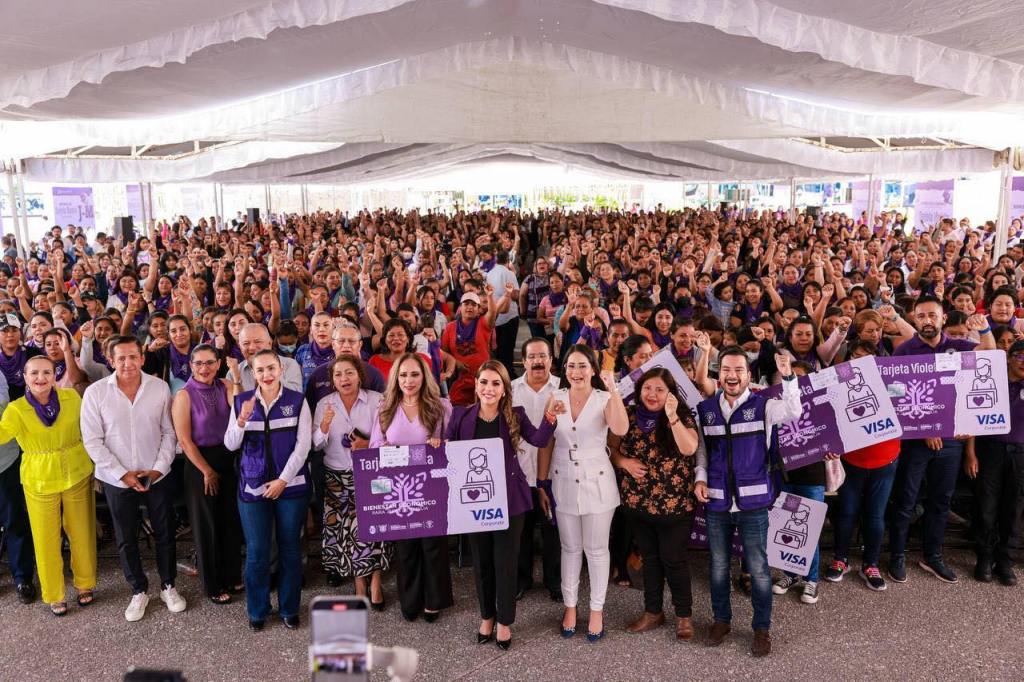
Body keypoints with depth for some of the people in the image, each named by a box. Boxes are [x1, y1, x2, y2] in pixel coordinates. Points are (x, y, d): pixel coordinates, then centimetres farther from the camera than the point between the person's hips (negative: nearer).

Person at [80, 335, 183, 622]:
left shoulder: (160, 387, -7)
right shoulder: (95, 392, -8)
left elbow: (169, 432, -2)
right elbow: (93, 441, -7)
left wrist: (159, 468, -10)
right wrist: (122, 473, -12)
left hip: (157, 477, 0)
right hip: (117, 480, 0)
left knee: (165, 534, 11)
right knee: (126, 540, 12)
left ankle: (168, 586, 31)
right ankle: (139, 591, 31)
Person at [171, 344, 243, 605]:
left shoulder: (225, 387, 1)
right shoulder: (184, 395, -11)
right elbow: (184, 440, -12)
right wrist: (207, 471, -9)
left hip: (227, 459, 4)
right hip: (199, 464, -4)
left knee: (231, 521, 13)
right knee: (206, 525, 9)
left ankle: (232, 576, 31)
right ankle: (213, 586, 24)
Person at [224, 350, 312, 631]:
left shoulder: (297, 400, -2)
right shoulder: (242, 401, 3)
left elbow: (303, 444, -5)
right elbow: (231, 445, -1)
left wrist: (283, 480, -10)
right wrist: (241, 421, -19)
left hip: (290, 484, -1)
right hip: (253, 485, 1)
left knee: (290, 548, 9)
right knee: (256, 551, 4)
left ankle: (289, 608, 26)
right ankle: (257, 610, 24)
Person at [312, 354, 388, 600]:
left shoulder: (376, 400, -2)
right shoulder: (324, 404, 4)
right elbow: (317, 445, 2)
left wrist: (368, 445, -17)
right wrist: (324, 426, -16)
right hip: (337, 478, 2)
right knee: (345, 528, -1)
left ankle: (375, 582, 3)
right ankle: (359, 584, 15)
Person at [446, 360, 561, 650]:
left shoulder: (515, 415, -4)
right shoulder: (461, 416, -1)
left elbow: (539, 440, -19)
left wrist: (550, 417, -34)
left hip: (509, 499, -1)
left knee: (505, 562, 7)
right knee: (481, 561, 15)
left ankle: (504, 621, 26)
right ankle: (487, 616, 35)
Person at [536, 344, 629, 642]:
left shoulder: (604, 400, -8)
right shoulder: (555, 399, -1)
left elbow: (620, 429, -28)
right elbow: (545, 444, 3)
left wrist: (613, 390, -33)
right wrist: (542, 484, 3)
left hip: (597, 483, -2)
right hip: (564, 483, 2)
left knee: (597, 549, 9)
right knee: (570, 548, 14)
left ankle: (597, 609, 24)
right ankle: (570, 606, 29)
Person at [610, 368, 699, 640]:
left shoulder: (682, 416, -9)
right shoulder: (629, 416, 0)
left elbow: (689, 449, -25)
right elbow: (612, 449, 8)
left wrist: (672, 416, -30)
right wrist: (625, 462, -11)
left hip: (674, 503, -4)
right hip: (637, 502, 4)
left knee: (674, 560, 6)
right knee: (649, 558, 17)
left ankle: (684, 615, 26)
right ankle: (652, 611, 32)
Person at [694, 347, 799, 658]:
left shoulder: (763, 406, -5)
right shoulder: (705, 409, 2)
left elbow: (793, 412, -25)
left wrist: (787, 376, -38)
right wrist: (700, 478, -3)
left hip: (753, 502, -2)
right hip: (716, 502, 3)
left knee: (758, 568, 7)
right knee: (718, 565, 16)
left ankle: (762, 627, 25)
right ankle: (721, 619, 34)